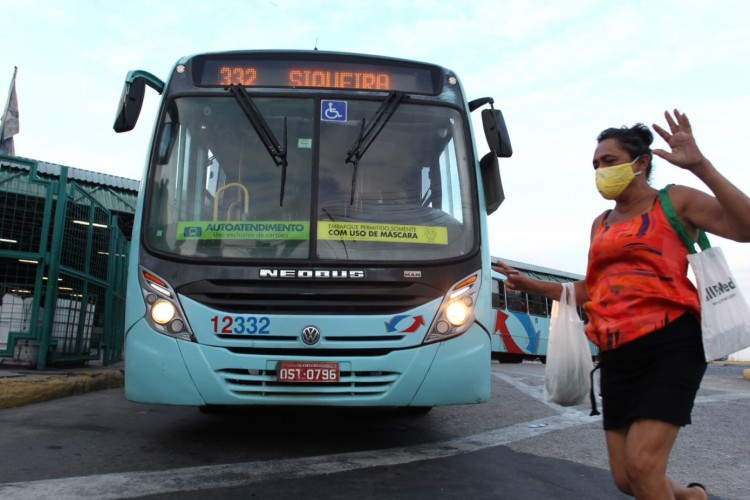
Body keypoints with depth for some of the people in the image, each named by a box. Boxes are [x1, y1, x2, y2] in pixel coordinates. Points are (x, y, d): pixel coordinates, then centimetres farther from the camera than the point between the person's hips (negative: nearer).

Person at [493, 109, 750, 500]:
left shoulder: (674, 202, 2)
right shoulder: (601, 224, 17)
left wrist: (700, 166, -21)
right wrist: (532, 285, 14)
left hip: (669, 346, -6)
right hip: (617, 354, 6)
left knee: (642, 465, -16)